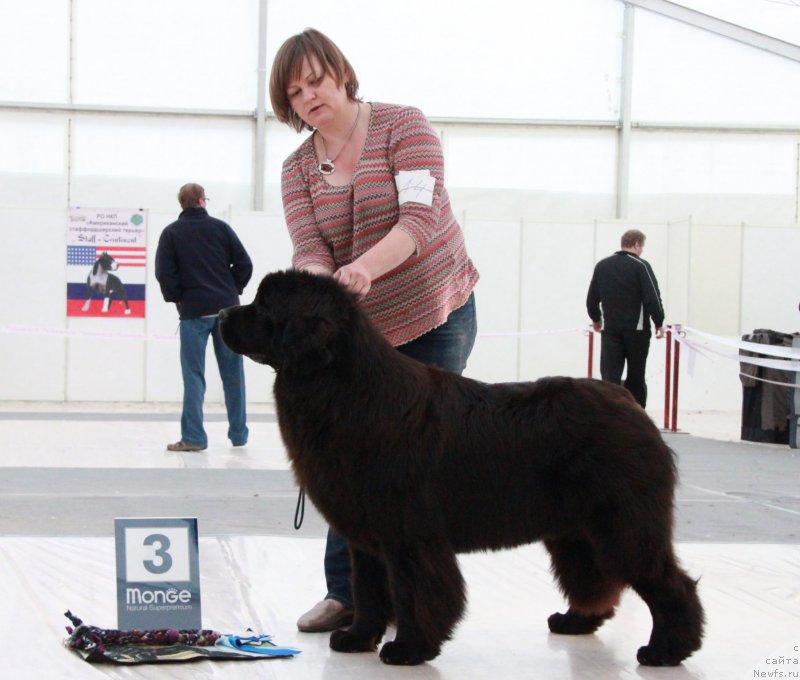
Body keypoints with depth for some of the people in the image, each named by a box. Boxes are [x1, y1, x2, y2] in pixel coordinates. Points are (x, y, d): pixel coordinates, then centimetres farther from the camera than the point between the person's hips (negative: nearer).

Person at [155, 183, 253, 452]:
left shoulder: (171, 233, 1)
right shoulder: (220, 227, 5)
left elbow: (164, 273, -7)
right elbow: (244, 264, 1)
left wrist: (177, 299, 6)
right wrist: (233, 291, 13)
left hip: (193, 311, -2)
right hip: (227, 308, 2)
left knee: (194, 375, 0)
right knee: (232, 373, 9)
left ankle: (193, 437, -6)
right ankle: (238, 433, 15)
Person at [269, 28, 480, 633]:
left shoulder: (402, 126, -10)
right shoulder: (299, 168, 2)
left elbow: (420, 217, -23)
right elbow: (309, 250, -10)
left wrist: (364, 267, -40)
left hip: (437, 315, -4)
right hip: (361, 329, 4)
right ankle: (346, 593, 8)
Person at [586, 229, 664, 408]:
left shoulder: (602, 266, 8)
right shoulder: (641, 266, -7)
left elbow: (591, 299, 15)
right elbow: (652, 297, -12)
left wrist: (596, 319, 31)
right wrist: (659, 322, -1)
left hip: (611, 329, 3)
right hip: (637, 329, -3)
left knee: (610, 376, -2)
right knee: (636, 377, 9)